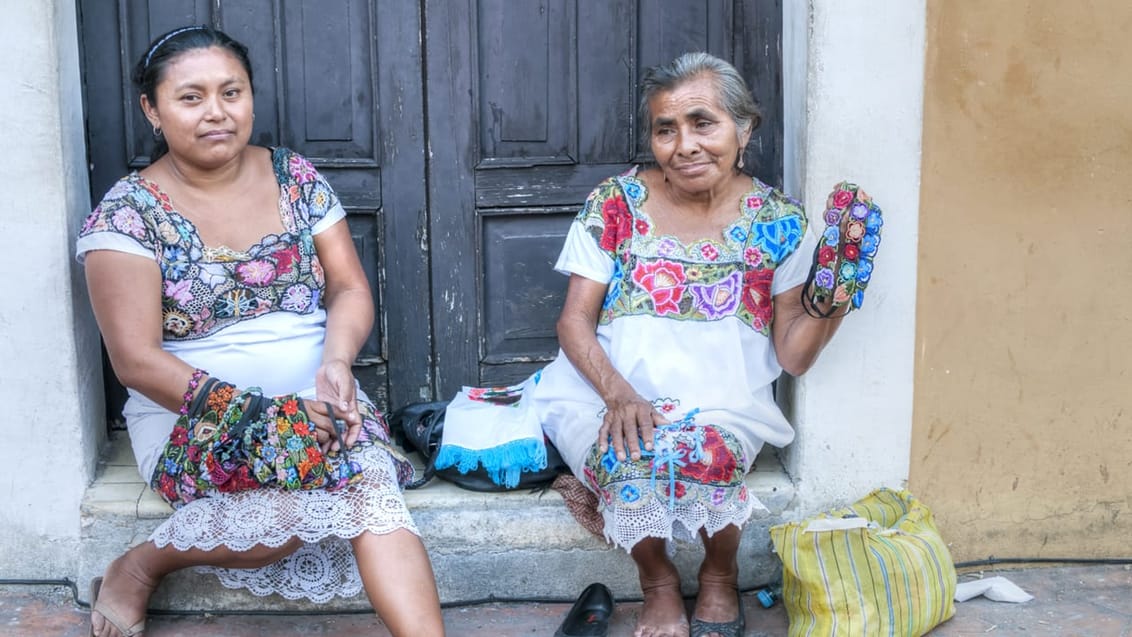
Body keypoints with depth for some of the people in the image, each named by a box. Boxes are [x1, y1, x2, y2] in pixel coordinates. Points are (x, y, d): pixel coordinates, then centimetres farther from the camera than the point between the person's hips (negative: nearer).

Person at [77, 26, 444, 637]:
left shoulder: (297, 179, 5)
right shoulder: (127, 212, -6)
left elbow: (349, 287, 4)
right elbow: (135, 358, -12)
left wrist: (337, 362, -18)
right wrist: (254, 415, -22)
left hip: (316, 400, 3)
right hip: (190, 421, -3)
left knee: (367, 478, -30)